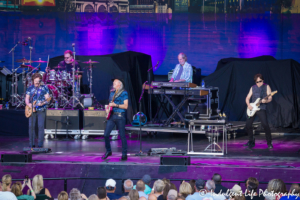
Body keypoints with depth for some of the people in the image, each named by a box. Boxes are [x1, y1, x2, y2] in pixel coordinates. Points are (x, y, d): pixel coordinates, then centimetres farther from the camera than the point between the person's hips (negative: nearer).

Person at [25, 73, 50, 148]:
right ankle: (31, 144, 6)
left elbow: (47, 99, -2)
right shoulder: (30, 88, 9)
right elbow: (27, 98, 10)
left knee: (41, 126, -7)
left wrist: (43, 103, -22)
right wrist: (28, 104, -12)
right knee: (31, 126, -1)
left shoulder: (44, 88, 2)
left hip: (41, 110, -2)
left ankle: (40, 144, -4)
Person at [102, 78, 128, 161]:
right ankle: (108, 151, 17)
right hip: (111, 116, 6)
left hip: (120, 116, -6)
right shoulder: (112, 93, 17)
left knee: (122, 136, -3)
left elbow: (125, 106, -9)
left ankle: (124, 155, 3)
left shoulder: (124, 93, -3)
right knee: (106, 134, 0)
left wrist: (115, 105, -18)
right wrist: (107, 108, 7)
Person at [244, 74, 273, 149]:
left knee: (265, 125, -18)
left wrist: (266, 101, -23)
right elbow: (247, 98, 17)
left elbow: (270, 98, -1)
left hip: (261, 108, -4)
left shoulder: (266, 87, 4)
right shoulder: (253, 88, 14)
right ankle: (251, 141, 19)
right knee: (248, 125, -1)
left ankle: (269, 143, -9)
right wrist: (248, 105, -2)